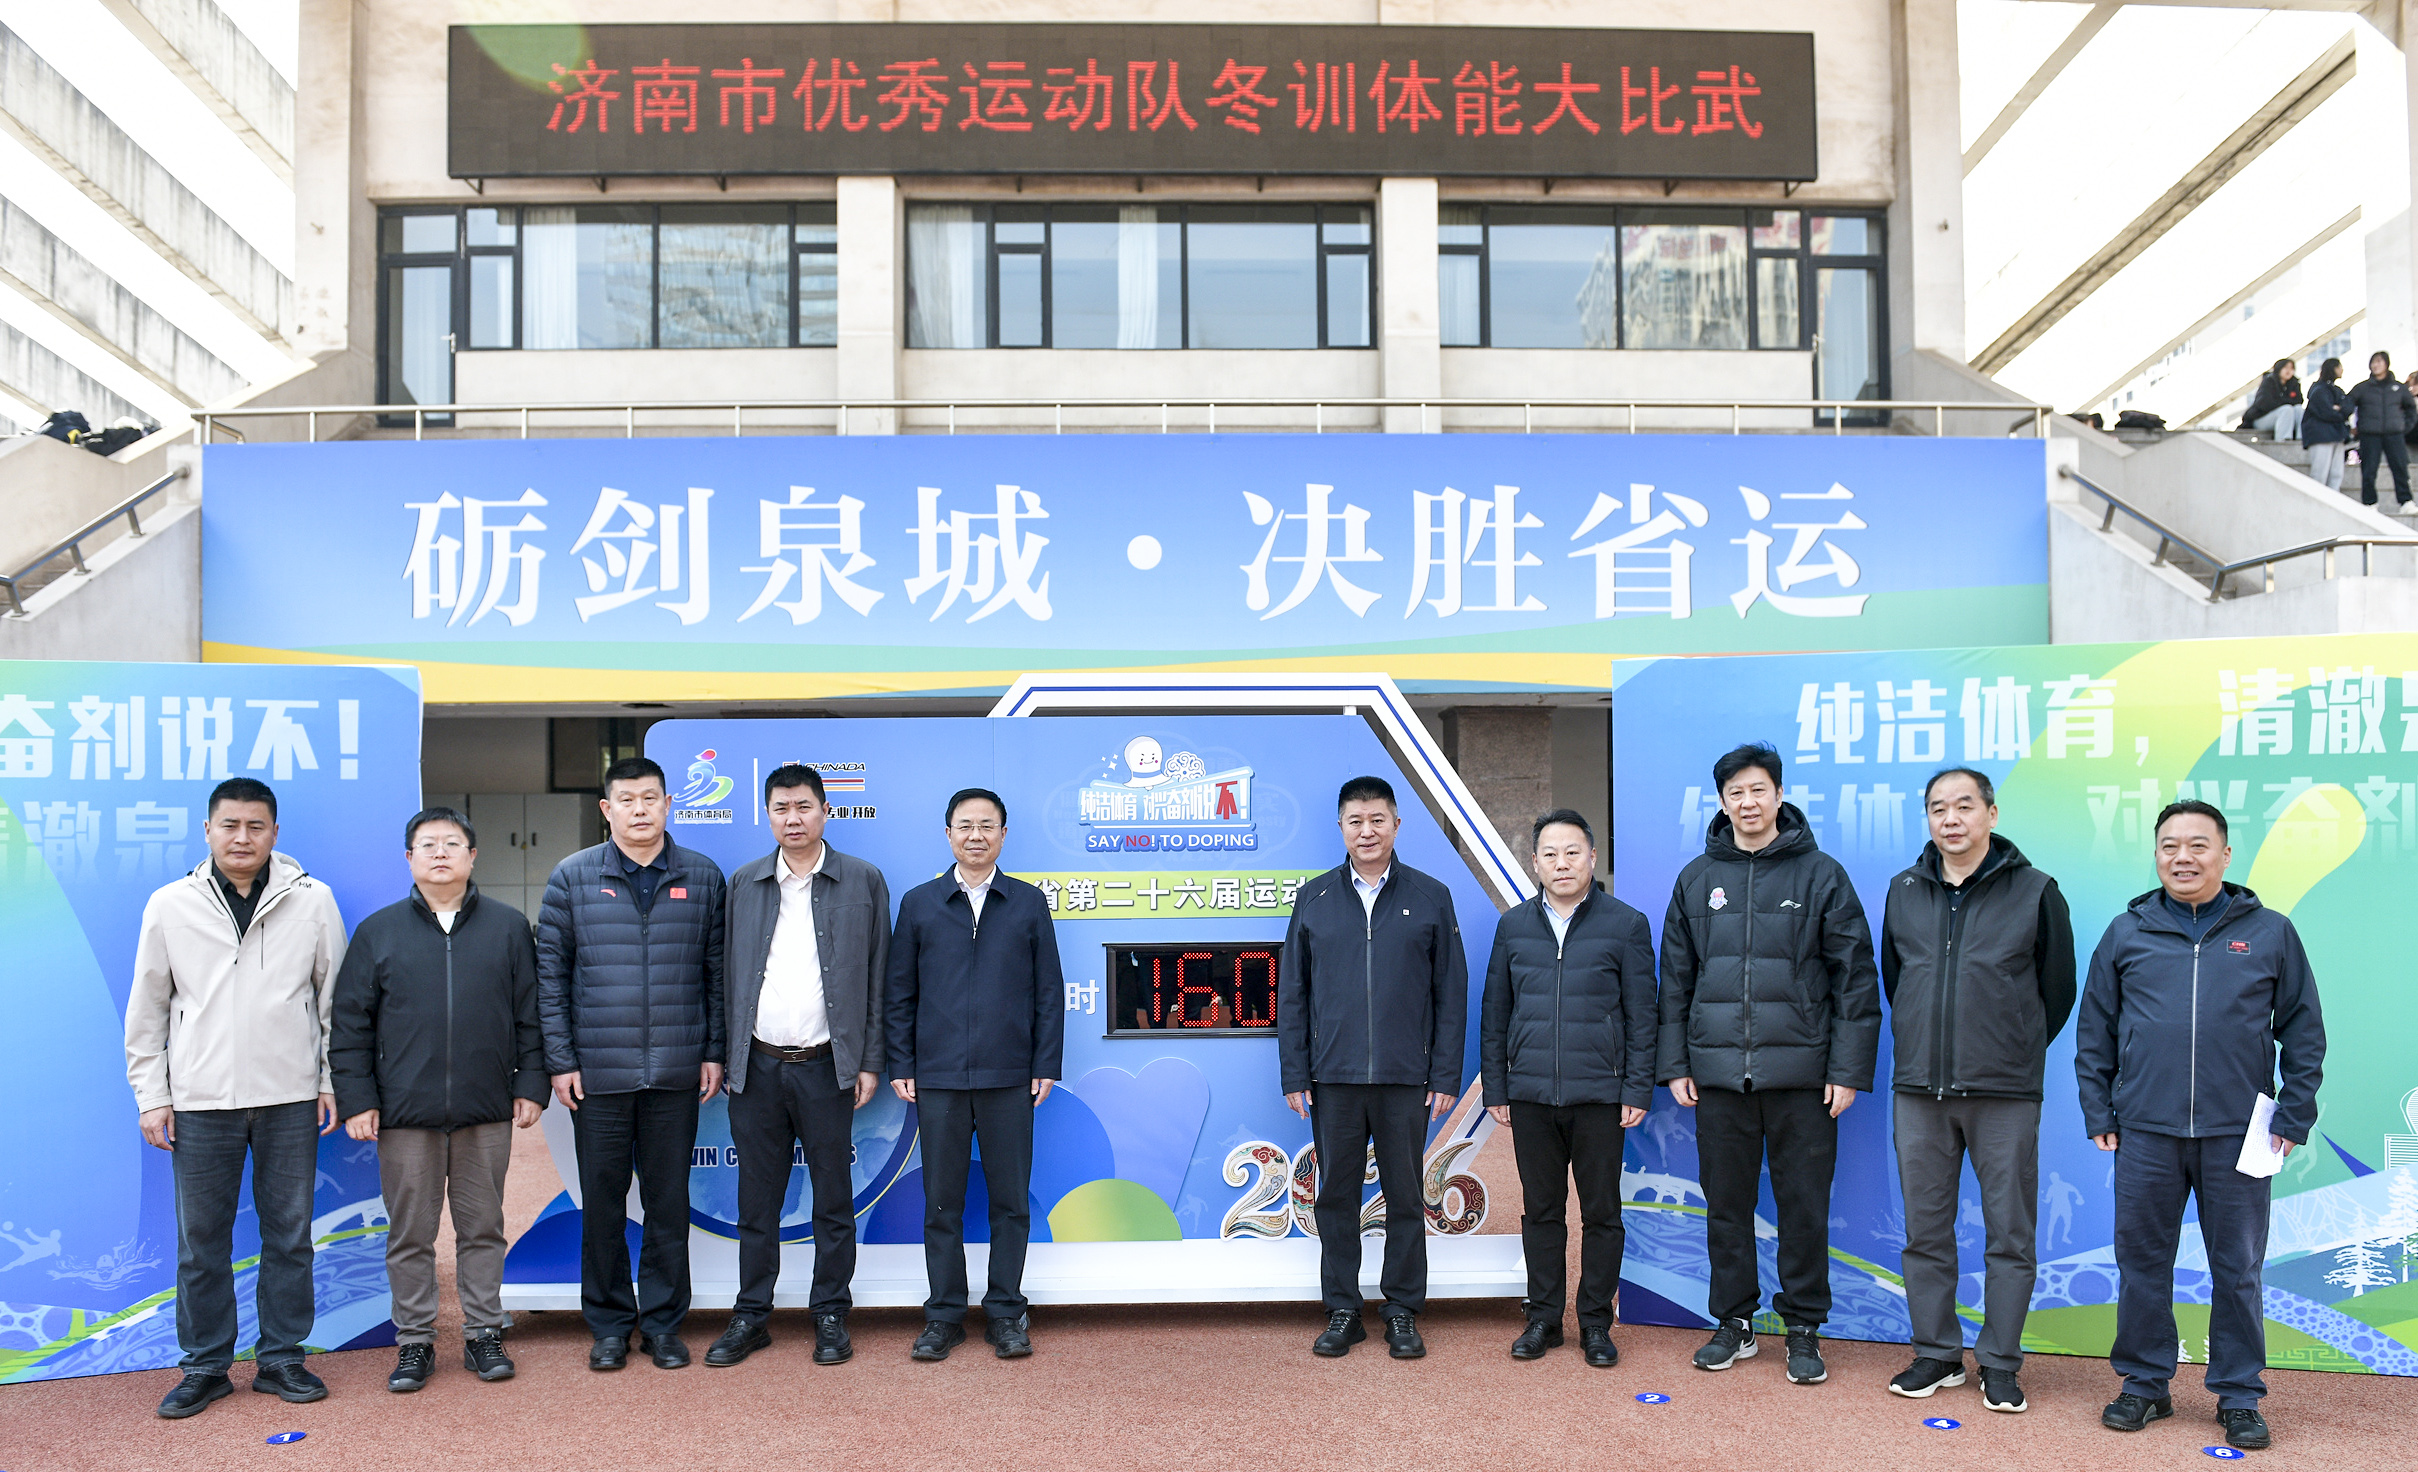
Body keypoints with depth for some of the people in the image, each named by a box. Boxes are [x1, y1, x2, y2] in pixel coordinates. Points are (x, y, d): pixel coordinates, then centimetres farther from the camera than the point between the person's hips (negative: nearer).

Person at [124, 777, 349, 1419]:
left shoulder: (312, 901, 1)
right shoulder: (170, 905, 3)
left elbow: (335, 997, 7)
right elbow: (147, 1008, 8)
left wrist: (332, 1080, 3)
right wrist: (151, 1095, 4)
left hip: (290, 1097, 0)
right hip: (200, 1100, 0)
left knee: (289, 1232, 7)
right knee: (201, 1238, 6)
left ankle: (281, 1357, 19)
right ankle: (206, 1365, 20)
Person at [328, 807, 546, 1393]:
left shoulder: (509, 927, 7)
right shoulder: (378, 932, 6)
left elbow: (530, 1015, 8)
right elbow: (350, 1025, 6)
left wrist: (531, 1086, 3)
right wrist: (356, 1099, -1)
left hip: (487, 1113, 0)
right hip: (405, 1114, 0)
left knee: (483, 1228, 8)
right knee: (410, 1233, 6)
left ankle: (484, 1334, 19)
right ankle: (414, 1340, 18)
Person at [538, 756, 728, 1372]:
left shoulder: (702, 877, 5)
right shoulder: (572, 877, 2)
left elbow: (718, 971, 7)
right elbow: (551, 974, 2)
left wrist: (715, 1051, 2)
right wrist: (560, 1060, -4)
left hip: (677, 1072, 1)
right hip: (597, 1073, 0)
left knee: (669, 1201, 8)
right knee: (602, 1201, 8)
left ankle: (663, 1321, 20)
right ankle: (609, 1324, 21)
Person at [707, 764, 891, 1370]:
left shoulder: (864, 881, 2)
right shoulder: (744, 884, 9)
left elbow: (876, 978, 3)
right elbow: (729, 975, 10)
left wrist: (869, 1062, -1)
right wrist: (724, 1056, 4)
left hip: (826, 1066, -2)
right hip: (757, 1066, 2)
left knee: (833, 1198, 6)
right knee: (757, 1199, 9)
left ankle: (830, 1315, 19)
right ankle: (751, 1316, 20)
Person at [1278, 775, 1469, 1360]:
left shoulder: (1430, 897, 4)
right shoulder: (1313, 899, 6)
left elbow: (1451, 994, 3)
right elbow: (1292, 994, 7)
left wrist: (1446, 1075, -2)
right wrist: (1294, 1075, 2)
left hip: (1406, 1078, -1)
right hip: (1333, 1077, 1)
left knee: (1404, 1196, 7)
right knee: (1337, 1196, 7)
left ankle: (1403, 1312, 19)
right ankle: (1342, 1312, 19)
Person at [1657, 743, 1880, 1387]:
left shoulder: (1820, 875, 1)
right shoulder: (1697, 879, 8)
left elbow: (1855, 978, 0)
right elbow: (1675, 980, 12)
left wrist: (1849, 1068, -5)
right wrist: (1674, 1064, 5)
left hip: (1800, 1071, -2)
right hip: (1718, 1071, 2)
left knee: (1804, 1206, 4)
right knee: (1726, 1203, 9)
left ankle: (1804, 1328, 18)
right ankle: (1734, 1322, 22)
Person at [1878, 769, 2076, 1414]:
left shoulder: (2034, 892, -1)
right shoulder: (1905, 891, 8)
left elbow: (2058, 987, 7)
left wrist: (2018, 1052, 11)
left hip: (2005, 1093, -3)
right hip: (1918, 1090, 3)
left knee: (2010, 1233, 3)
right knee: (1925, 1231, 8)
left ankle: (2000, 1363, 15)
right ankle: (1937, 1354, 20)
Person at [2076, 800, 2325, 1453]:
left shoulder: (2270, 933, 4)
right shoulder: (2126, 933, 6)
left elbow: (2304, 1031, 7)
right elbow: (2094, 1030, 9)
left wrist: (2294, 1116, 0)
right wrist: (2098, 1112, 3)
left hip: (2238, 1133, -1)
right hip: (2145, 1132, 1)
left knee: (2238, 1269, 8)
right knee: (2142, 1262, 7)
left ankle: (2240, 1396, 20)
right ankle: (2144, 1383, 21)